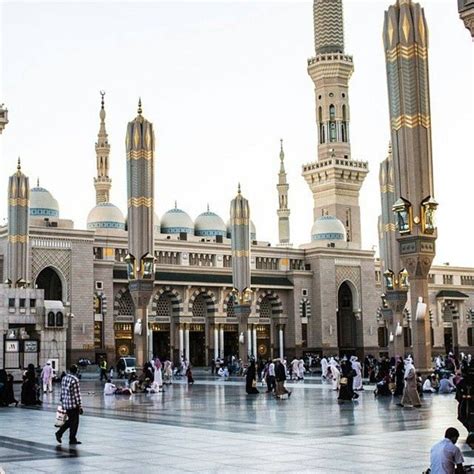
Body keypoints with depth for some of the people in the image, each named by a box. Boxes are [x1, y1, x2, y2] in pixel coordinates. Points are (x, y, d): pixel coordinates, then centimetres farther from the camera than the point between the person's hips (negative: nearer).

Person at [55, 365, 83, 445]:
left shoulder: (64, 378, 5)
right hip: (73, 404, -7)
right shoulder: (75, 380, -17)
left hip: (65, 404, 7)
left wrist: (62, 402, 21)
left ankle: (59, 433, 13)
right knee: (74, 422, 6)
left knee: (70, 420, 22)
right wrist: (80, 406, -12)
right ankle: (72, 439, 14)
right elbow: (77, 394, -16)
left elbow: (62, 392, 12)